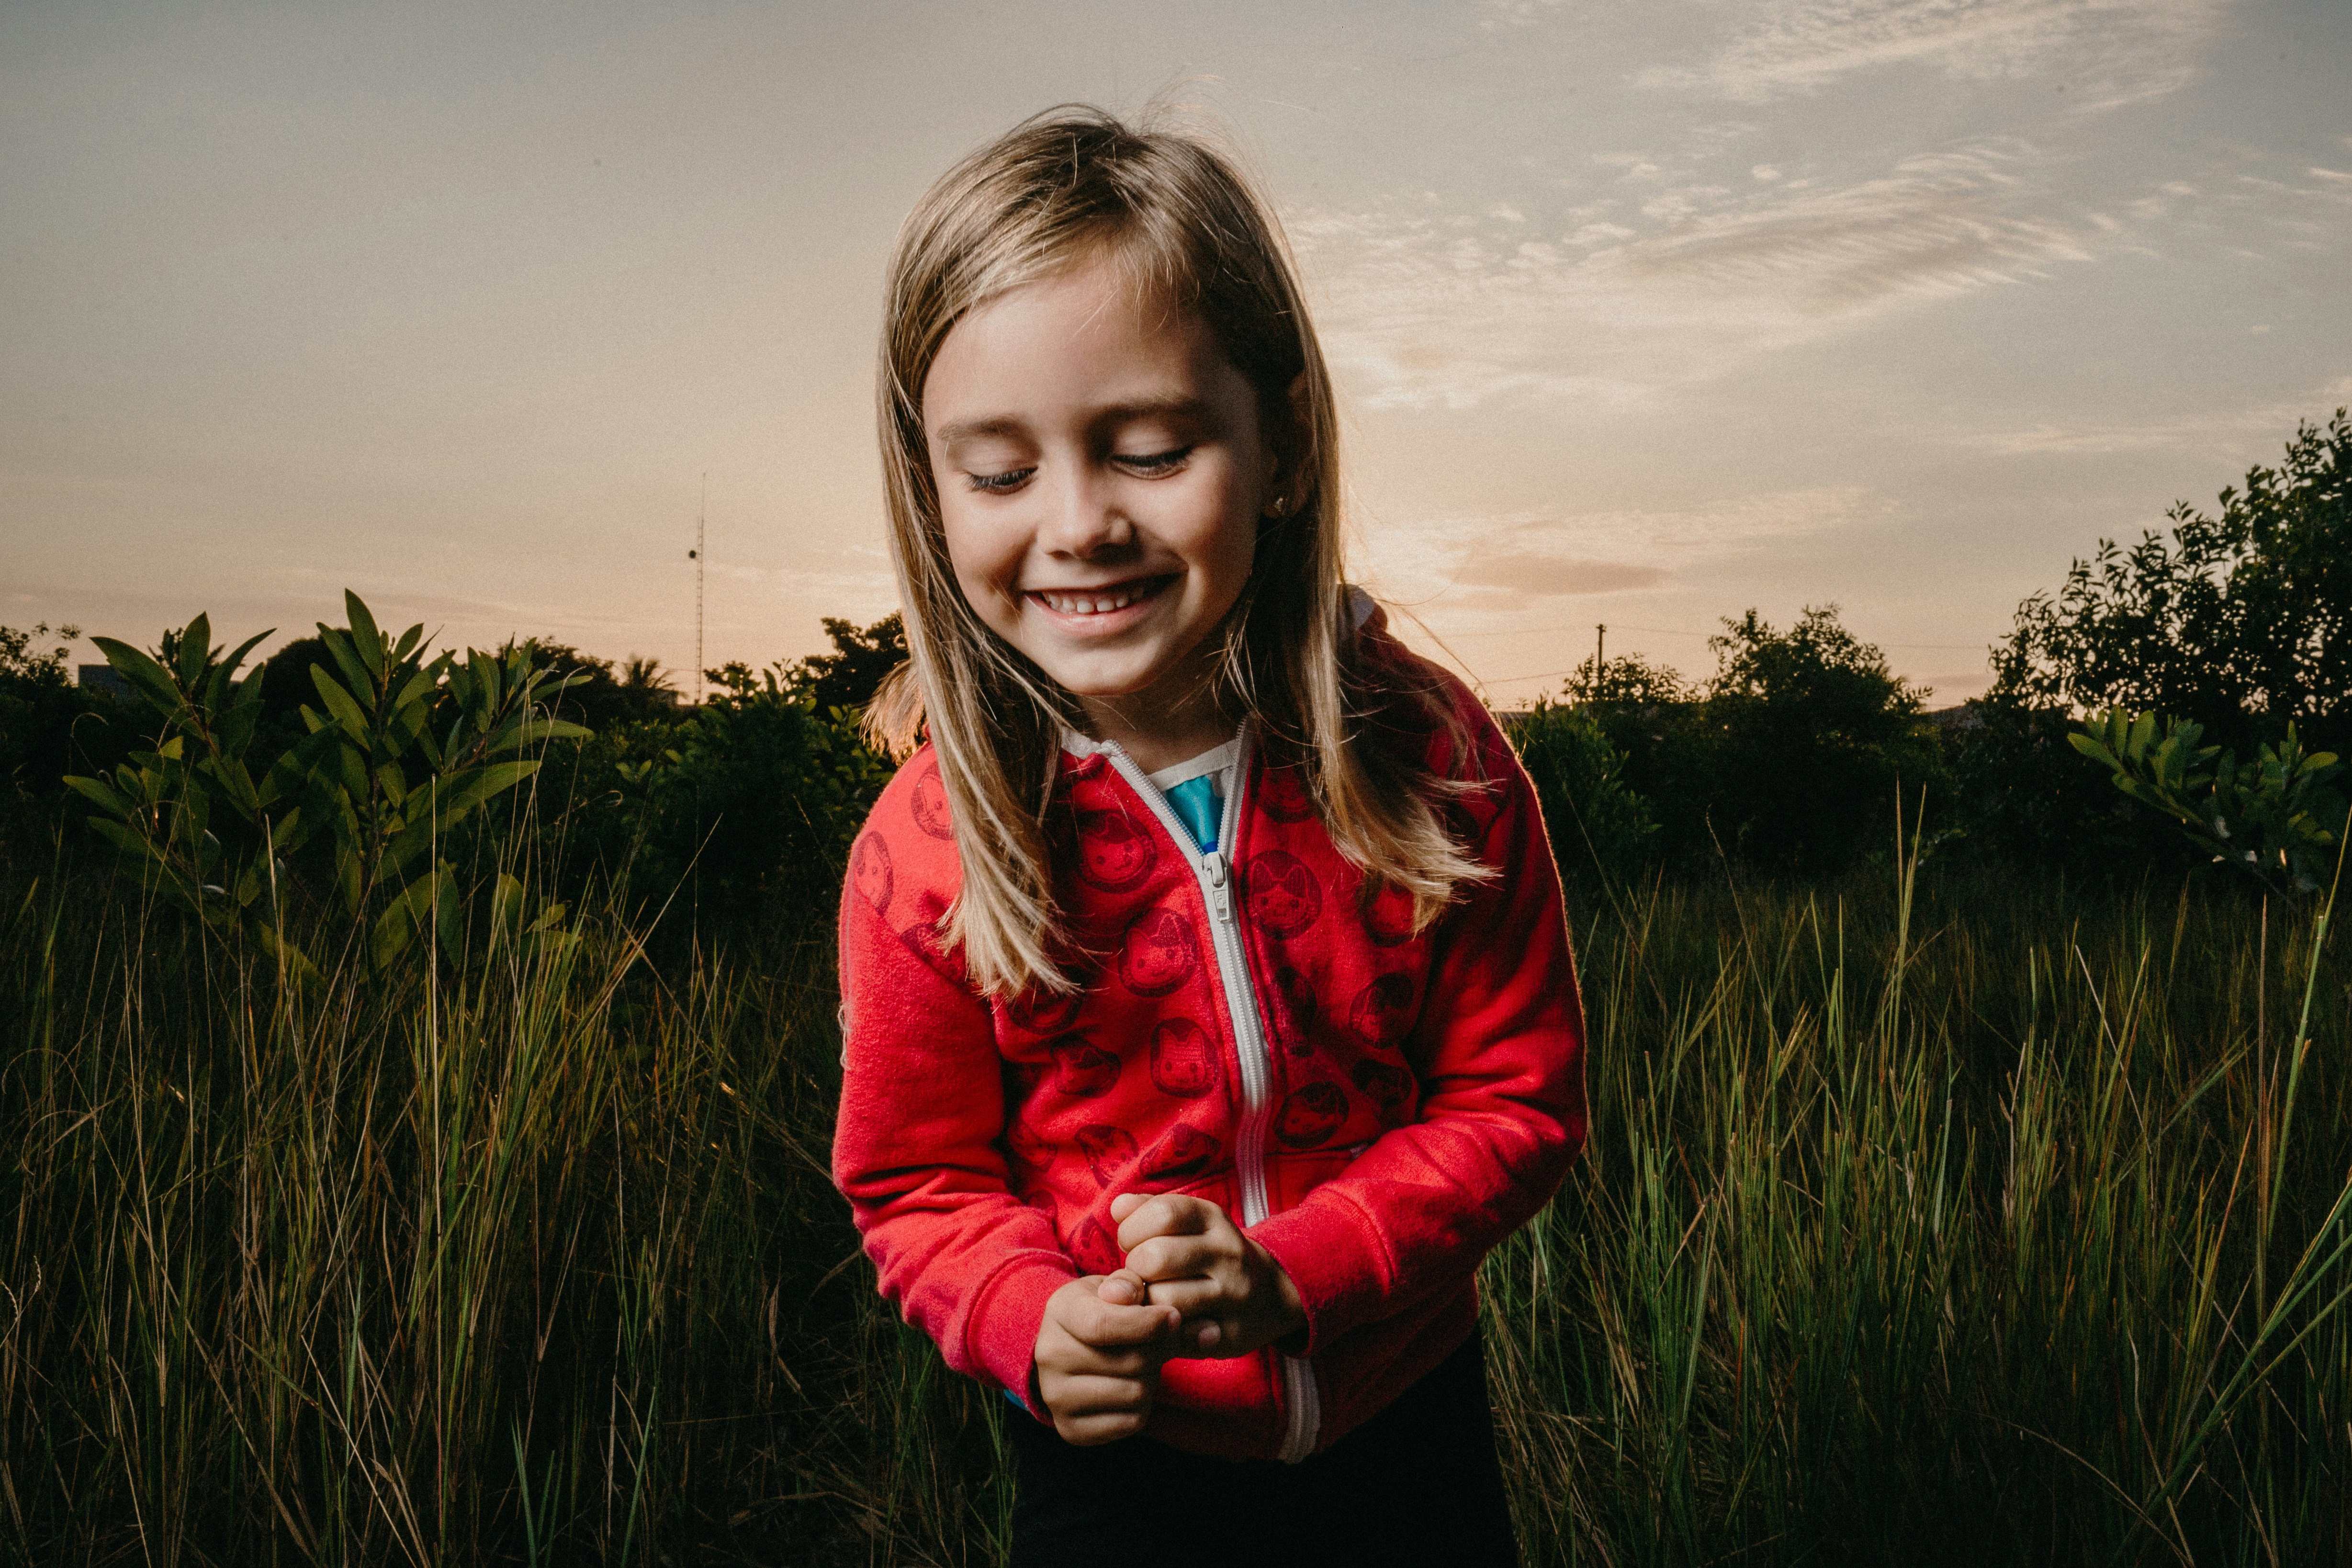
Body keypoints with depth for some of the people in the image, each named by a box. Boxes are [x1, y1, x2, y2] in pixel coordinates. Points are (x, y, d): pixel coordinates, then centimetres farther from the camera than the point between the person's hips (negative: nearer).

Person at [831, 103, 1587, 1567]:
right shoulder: (928, 849, -20)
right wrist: (1040, 1324, -27)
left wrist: (1290, 1273, -23)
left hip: (1407, 1419, 1)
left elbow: (1518, 1096, -11)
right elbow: (921, 1184, -7)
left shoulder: (1431, 758, -19)